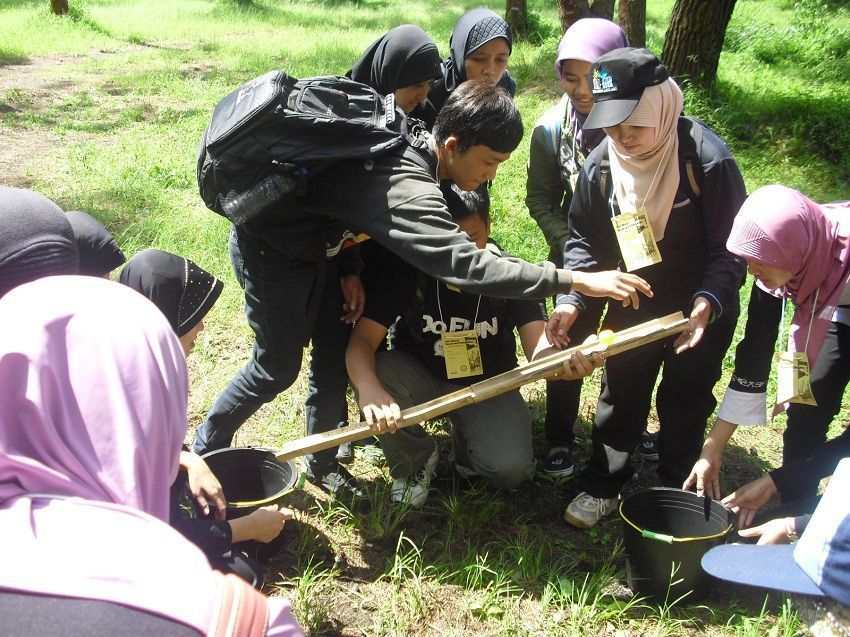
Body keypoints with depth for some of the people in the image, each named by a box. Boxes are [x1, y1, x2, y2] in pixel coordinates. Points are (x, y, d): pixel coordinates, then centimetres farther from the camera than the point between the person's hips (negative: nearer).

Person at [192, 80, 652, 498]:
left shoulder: (410, 146, -8)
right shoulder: (406, 190, -38)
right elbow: (469, 266, -46)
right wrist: (579, 281, -45)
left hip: (310, 243, 8)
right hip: (269, 245, -8)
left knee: (334, 351, 9)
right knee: (279, 366, 4)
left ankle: (322, 463, 26)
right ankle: (206, 448, 27)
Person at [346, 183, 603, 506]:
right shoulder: (404, 270, -21)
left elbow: (539, 346, -25)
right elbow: (362, 341, -27)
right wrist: (369, 389, -50)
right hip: (420, 379, 1)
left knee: (511, 467, -26)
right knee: (376, 372, -32)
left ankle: (466, 442, 12)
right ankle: (413, 463, -3)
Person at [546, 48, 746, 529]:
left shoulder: (707, 160, -25)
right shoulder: (600, 164, -11)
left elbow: (729, 248, -20)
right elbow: (585, 241, -3)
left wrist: (707, 303, -37)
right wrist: (572, 301, -18)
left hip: (702, 306, -3)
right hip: (634, 301, 4)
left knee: (685, 399, 5)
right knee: (621, 391, 9)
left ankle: (676, 495, 23)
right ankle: (603, 486, 25)